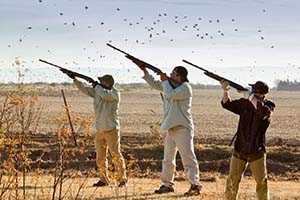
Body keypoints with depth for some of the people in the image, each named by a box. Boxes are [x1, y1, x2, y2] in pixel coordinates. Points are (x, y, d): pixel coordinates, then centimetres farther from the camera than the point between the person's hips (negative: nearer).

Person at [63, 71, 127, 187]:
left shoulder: (115, 94, -7)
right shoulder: (97, 92, 11)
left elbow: (105, 95, -24)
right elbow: (84, 89, 10)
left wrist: (96, 86, -9)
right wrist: (74, 78, 1)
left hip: (111, 130, -6)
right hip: (99, 130, 6)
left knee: (116, 154, -7)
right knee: (100, 156, 8)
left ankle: (122, 179, -4)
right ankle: (103, 180, 15)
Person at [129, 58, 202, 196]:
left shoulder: (185, 87, -10)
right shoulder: (170, 85, 15)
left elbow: (170, 94, -23)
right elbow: (153, 83, 22)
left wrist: (165, 81, -8)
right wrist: (144, 70, 14)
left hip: (182, 128, -9)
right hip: (170, 128, 9)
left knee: (188, 157, -11)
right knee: (168, 159, 13)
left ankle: (195, 186, -11)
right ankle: (167, 184, 22)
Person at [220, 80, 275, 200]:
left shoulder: (269, 105, -8)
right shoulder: (245, 103, 2)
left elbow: (263, 111, -30)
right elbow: (227, 104, 2)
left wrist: (250, 96, -29)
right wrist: (225, 91, -16)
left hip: (257, 152, -2)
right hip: (239, 150, 3)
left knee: (261, 181, 2)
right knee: (233, 180, 4)